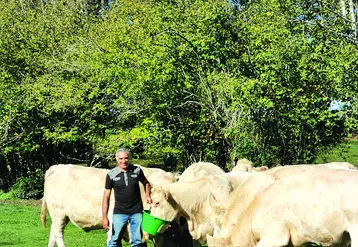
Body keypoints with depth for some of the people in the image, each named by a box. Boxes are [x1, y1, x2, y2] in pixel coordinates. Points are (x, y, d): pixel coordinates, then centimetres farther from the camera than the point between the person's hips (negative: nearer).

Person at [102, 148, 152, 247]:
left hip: (137, 212, 2)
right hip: (119, 212, -2)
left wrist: (147, 195, 0)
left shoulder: (137, 170, -1)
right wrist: (104, 217, -9)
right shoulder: (111, 175, -6)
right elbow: (106, 197, -5)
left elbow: (146, 183, 18)